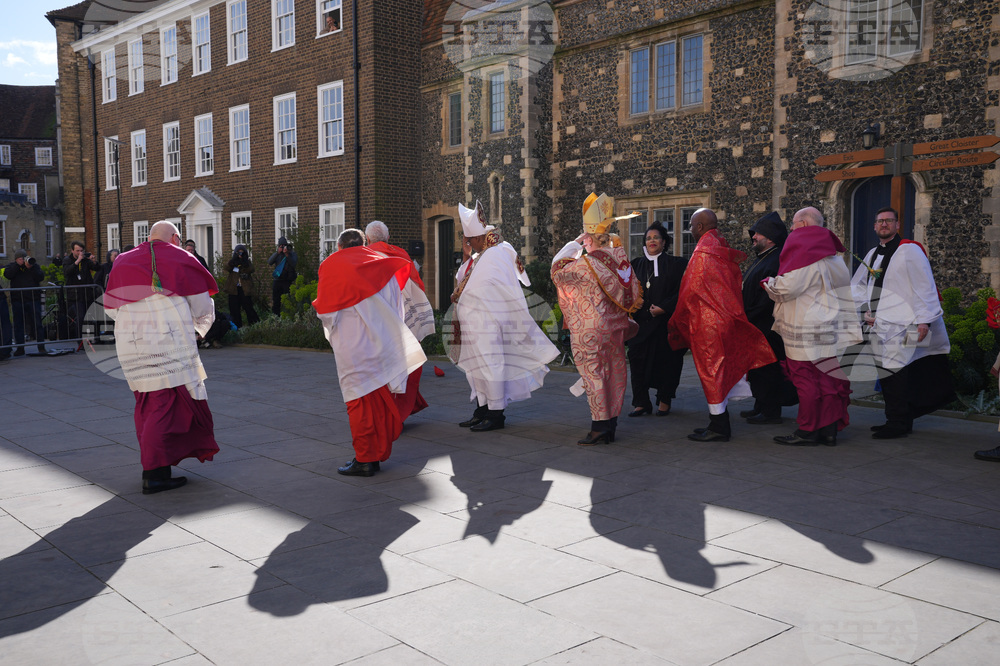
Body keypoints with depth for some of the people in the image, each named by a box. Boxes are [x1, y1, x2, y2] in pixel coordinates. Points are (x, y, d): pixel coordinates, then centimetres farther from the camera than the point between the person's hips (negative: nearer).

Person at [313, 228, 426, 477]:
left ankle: (365, 459, 2)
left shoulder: (331, 266, -2)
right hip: (385, 343, 5)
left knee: (360, 401, 0)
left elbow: (326, 313, -3)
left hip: (354, 347, -5)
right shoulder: (383, 264, 10)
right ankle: (380, 454, 18)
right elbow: (397, 304, 12)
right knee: (382, 398, 11)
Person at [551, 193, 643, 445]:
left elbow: (557, 270, 0)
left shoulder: (585, 264, -17)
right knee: (613, 373, 12)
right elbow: (634, 292, 9)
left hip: (590, 331, -7)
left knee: (594, 375, 0)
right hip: (614, 326, 7)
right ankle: (611, 425, 21)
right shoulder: (619, 258, 1)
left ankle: (599, 427, 2)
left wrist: (574, 243, 3)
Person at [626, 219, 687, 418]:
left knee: (665, 362, 1)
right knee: (638, 361, -2)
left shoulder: (675, 264, 2)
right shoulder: (636, 264, 12)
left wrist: (663, 308, -14)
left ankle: (664, 401, 15)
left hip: (665, 323, -3)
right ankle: (641, 402, 6)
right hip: (641, 323, 3)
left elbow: (681, 291, -5)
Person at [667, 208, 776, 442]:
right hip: (725, 318, 9)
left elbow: (690, 291, -16)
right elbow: (735, 286, 14)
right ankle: (720, 424, 21)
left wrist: (677, 321, -4)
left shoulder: (701, 253, -16)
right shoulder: (725, 251, 11)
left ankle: (718, 427, 2)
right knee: (722, 371, 13)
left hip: (706, 321, -9)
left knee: (710, 372, -3)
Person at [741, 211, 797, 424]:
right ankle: (761, 406, 25)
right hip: (755, 326, 10)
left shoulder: (776, 261, -18)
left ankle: (770, 411, 6)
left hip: (766, 327, -10)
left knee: (766, 368, -3)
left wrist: (748, 317, -19)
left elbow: (769, 298, -24)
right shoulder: (761, 259, 15)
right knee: (756, 366, 15)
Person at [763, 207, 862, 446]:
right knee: (828, 379, 8)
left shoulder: (803, 252, -13)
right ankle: (829, 430, 12)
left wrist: (768, 283, 1)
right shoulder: (831, 255, 14)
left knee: (806, 379, -2)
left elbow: (787, 287, -17)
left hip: (807, 332, -8)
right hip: (832, 327, 8)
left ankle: (807, 432, 2)